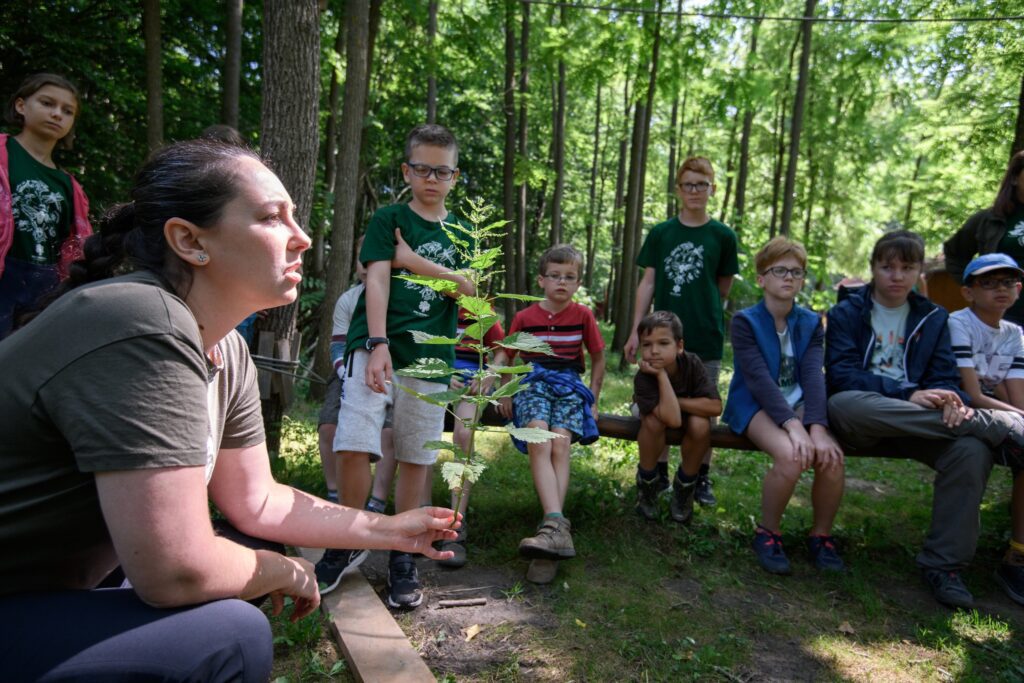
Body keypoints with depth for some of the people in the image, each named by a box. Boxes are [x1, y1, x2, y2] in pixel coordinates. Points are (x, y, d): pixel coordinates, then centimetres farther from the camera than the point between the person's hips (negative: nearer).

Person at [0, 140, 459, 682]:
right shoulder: (145, 333, -28)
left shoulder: (225, 351, 0)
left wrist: (387, 531, 2)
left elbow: (256, 501, 8)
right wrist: (287, 572, -9)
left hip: (48, 593, 9)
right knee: (232, 637, -23)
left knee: (255, 551, 9)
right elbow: (176, 573, -29)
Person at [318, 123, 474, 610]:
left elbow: (468, 288, 2)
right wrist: (378, 344, -19)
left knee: (415, 458, 6)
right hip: (376, 345, -3)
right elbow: (377, 281, -6)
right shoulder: (389, 219, 7)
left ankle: (402, 556, 20)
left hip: (431, 356, 3)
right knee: (354, 446, -14)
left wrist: (414, 261, -6)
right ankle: (348, 544, 9)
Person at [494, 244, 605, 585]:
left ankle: (551, 529, -34)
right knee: (538, 441, -29)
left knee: (560, 442, -28)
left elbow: (598, 358, 16)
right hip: (533, 381, 0)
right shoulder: (524, 317, 9)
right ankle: (557, 526, -41)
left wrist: (592, 399, 10)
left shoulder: (583, 315, 9)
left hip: (570, 384, 0)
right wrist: (506, 393, 9)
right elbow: (505, 355, 18)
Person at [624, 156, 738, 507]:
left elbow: (723, 288, 10)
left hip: (706, 337, -1)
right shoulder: (660, 233, 4)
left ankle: (702, 479, 20)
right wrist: (636, 330, -1)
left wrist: (704, 310, 6)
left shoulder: (722, 236, 1)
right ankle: (659, 474, 22)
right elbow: (647, 284, 3)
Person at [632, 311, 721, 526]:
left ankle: (684, 485, -4)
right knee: (654, 422, -37)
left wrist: (677, 402, -31)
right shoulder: (643, 377, -33)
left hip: (689, 411, 2)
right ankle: (646, 482, -8)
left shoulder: (691, 363, -27)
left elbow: (715, 407, -32)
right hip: (651, 411, -2)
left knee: (701, 425, -32)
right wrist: (662, 375, -44)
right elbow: (672, 419, -45)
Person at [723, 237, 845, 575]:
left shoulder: (811, 323, 5)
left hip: (798, 403, 4)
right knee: (791, 456, -33)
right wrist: (793, 426, -32)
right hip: (754, 405, -4)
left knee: (832, 456, -26)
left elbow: (813, 376, -10)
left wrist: (817, 427, -26)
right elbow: (759, 378, -19)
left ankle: (821, 535, 0)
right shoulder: (745, 321, -7)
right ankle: (767, 533, -7)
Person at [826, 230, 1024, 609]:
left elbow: (945, 378, 8)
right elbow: (841, 376, -8)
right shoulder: (845, 313, 6)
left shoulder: (933, 318, 17)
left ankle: (942, 564, -17)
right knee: (843, 403, -39)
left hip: (916, 423, 3)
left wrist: (950, 402, -19)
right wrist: (907, 394, -22)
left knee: (972, 449, -29)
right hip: (856, 419, -3)